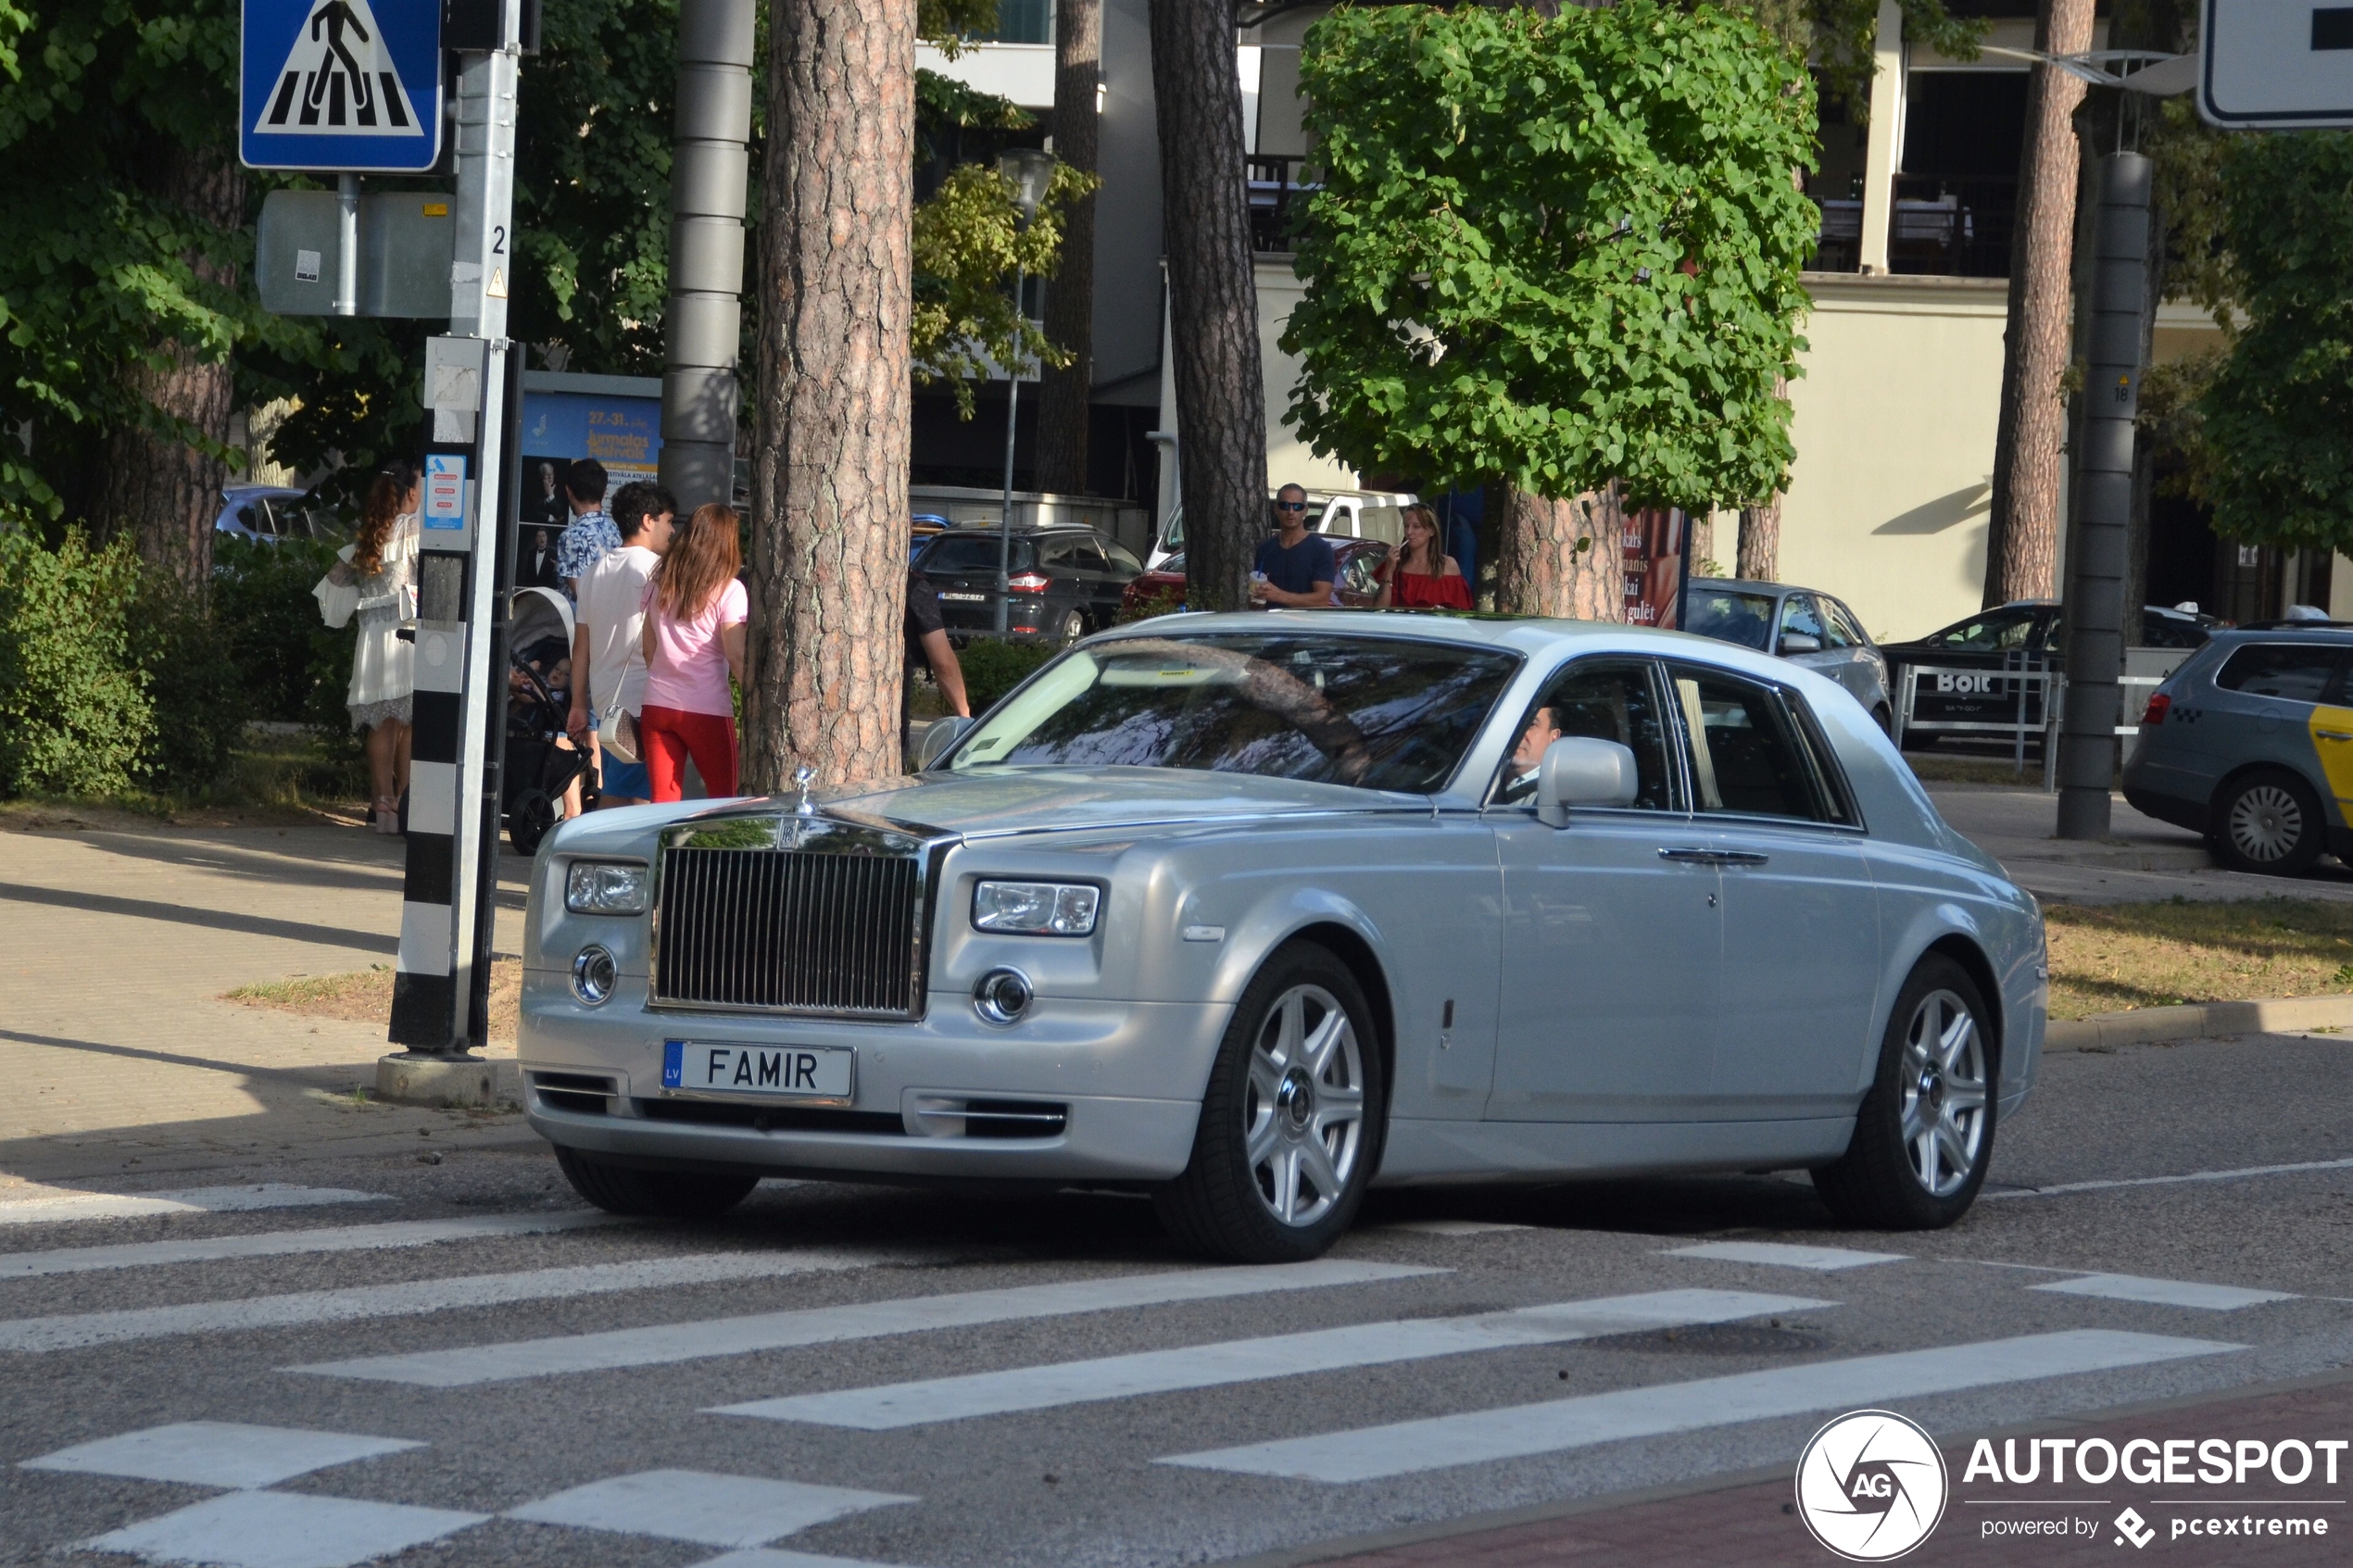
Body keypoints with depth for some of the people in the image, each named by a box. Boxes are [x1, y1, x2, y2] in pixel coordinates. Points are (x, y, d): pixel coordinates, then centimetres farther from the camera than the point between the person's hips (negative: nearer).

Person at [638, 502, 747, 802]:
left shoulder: (658, 584, 7)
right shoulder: (728, 591, -9)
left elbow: (648, 649, 12)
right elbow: (737, 657, -14)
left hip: (656, 707, 4)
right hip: (707, 710, -4)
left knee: (664, 801, 5)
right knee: (724, 807, 8)